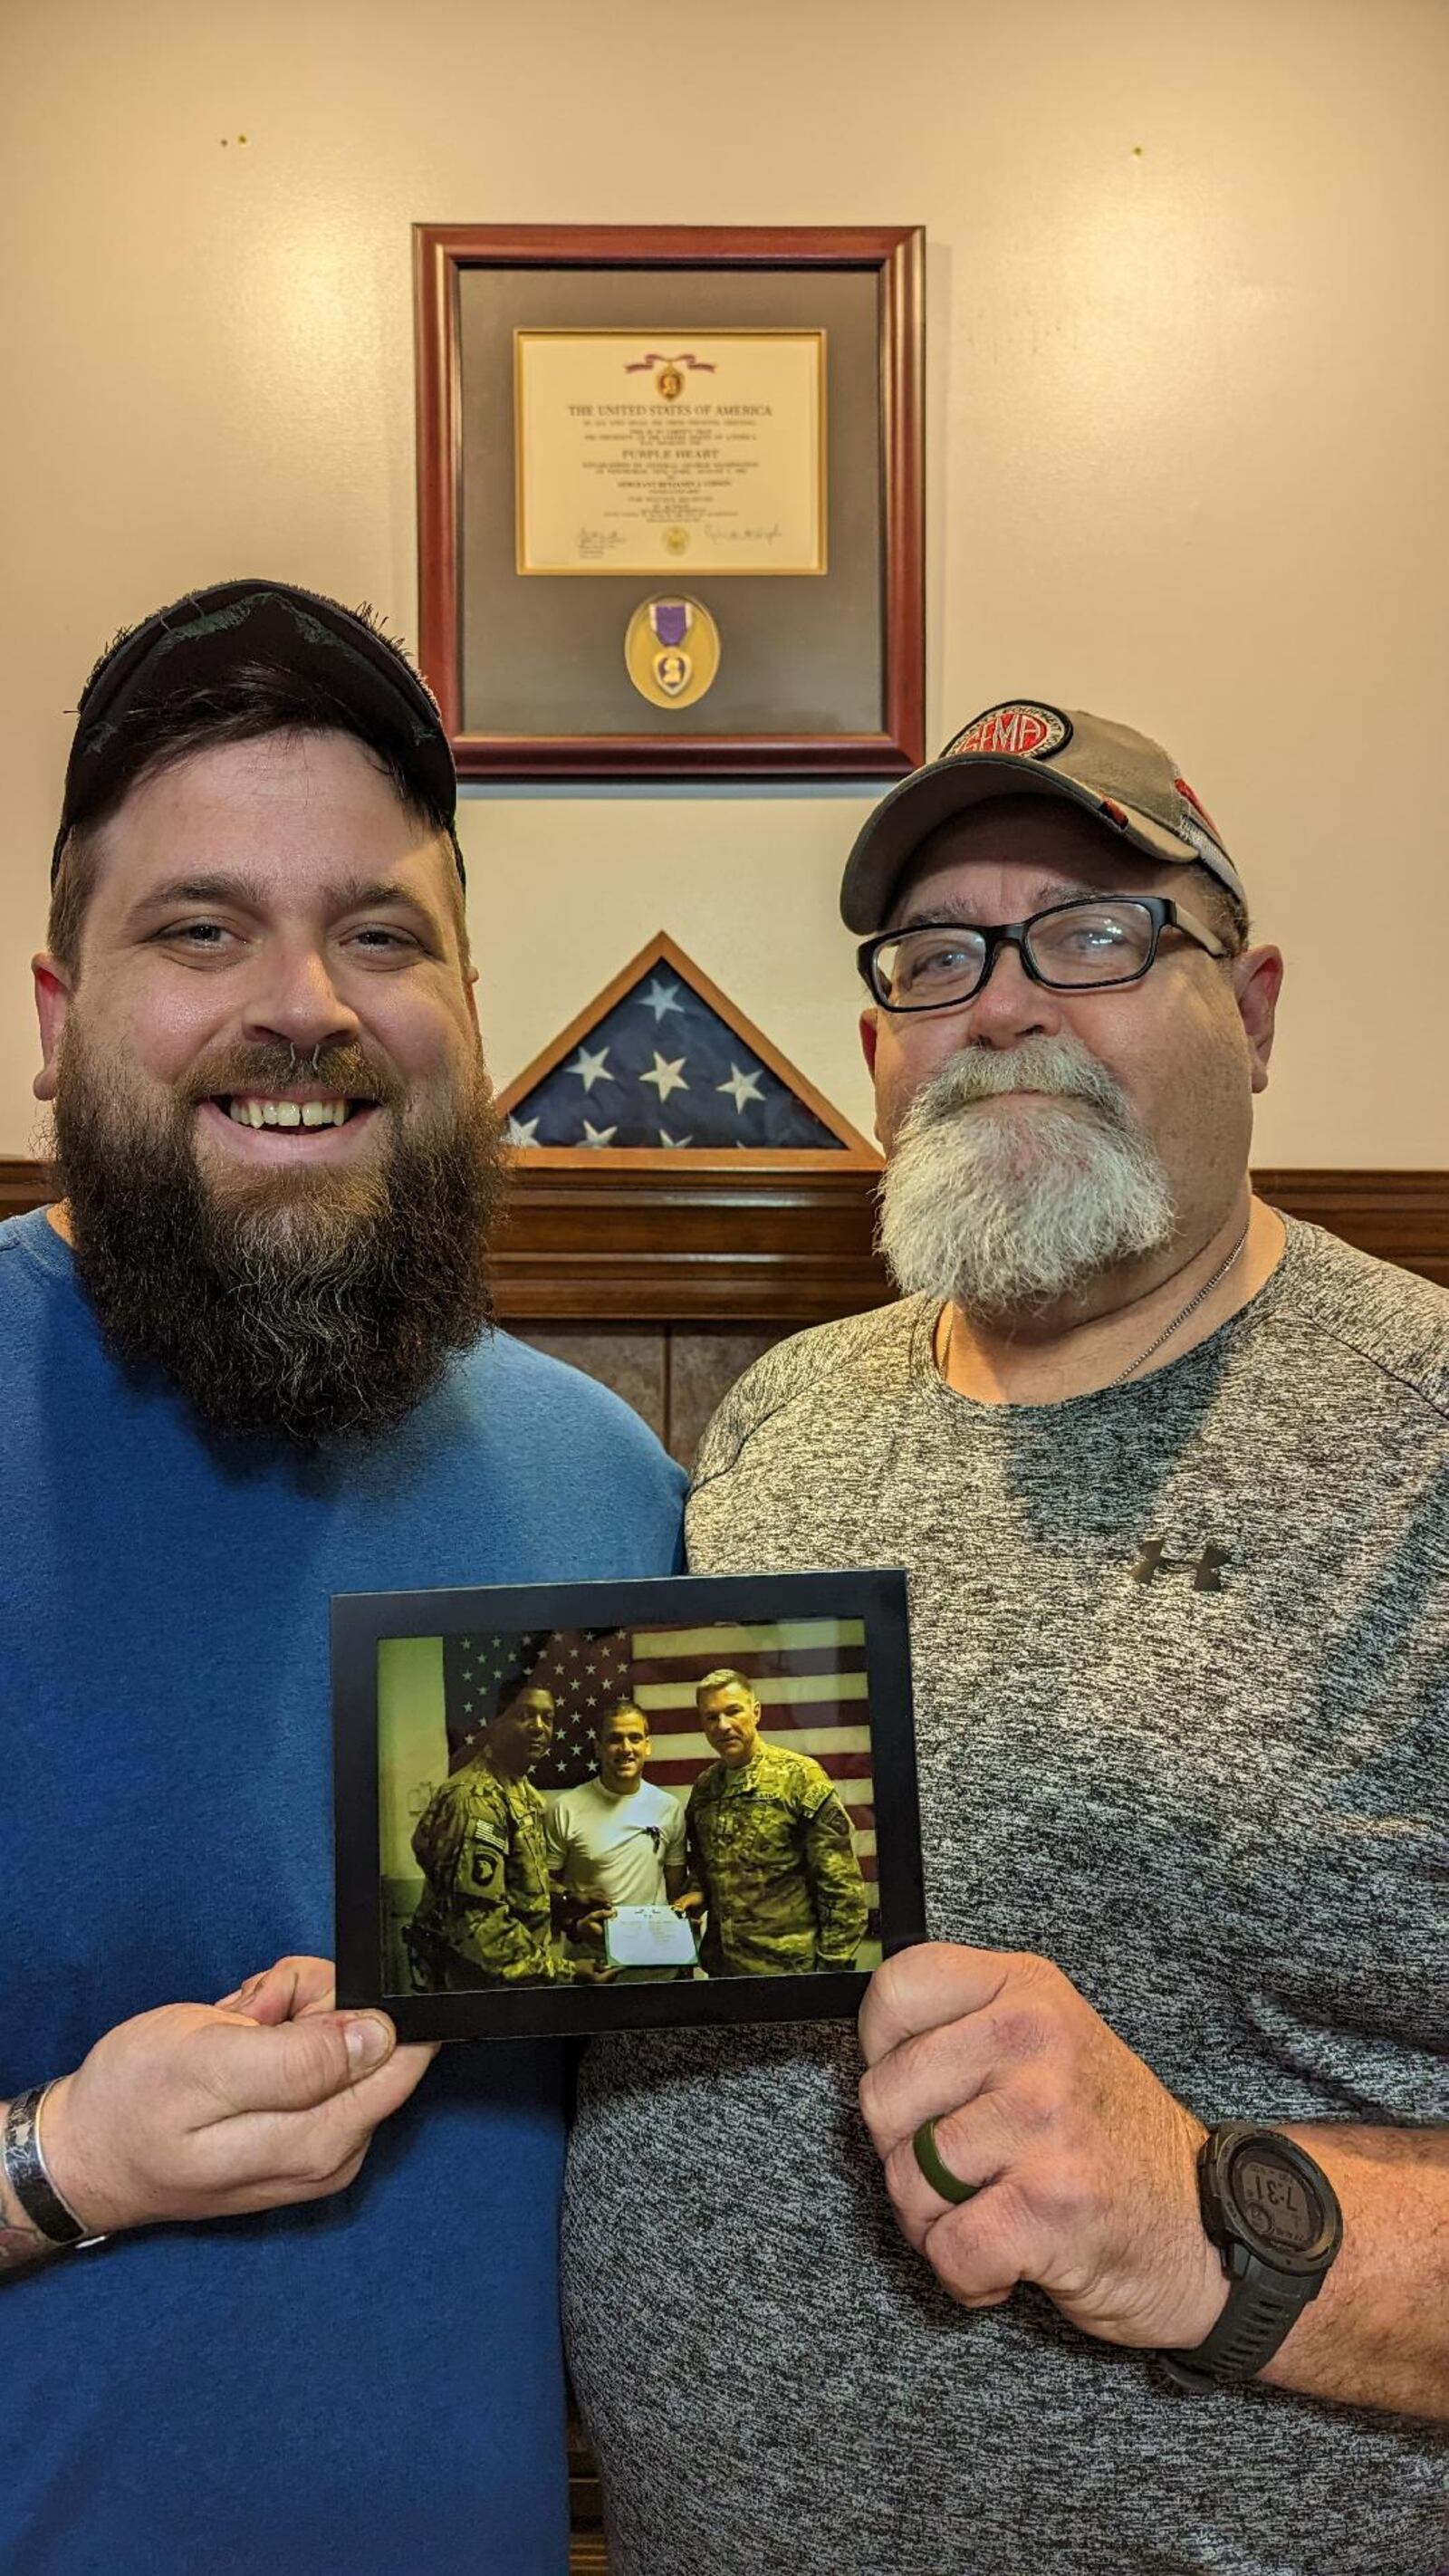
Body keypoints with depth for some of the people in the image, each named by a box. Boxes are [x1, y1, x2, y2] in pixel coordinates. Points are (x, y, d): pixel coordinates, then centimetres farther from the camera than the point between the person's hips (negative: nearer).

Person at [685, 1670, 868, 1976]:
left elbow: (841, 1883, -11)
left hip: (790, 1967, -5)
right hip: (722, 1967, 5)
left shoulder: (799, 1776, -9)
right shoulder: (704, 1787, 8)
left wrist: (836, 1964, -13)